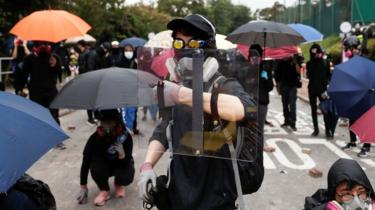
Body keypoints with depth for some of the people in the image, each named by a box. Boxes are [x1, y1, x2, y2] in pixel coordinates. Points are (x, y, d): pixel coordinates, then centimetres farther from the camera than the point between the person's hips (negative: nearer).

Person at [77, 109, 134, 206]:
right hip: (104, 166, 1)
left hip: (120, 165, -1)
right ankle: (104, 191, -6)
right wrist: (83, 187, -18)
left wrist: (122, 153, -53)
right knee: (96, 164, -32)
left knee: (127, 177, -31)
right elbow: (86, 161, -19)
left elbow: (126, 163, -30)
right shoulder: (95, 137, -25)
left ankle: (118, 184, 8)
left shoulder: (125, 137, -28)